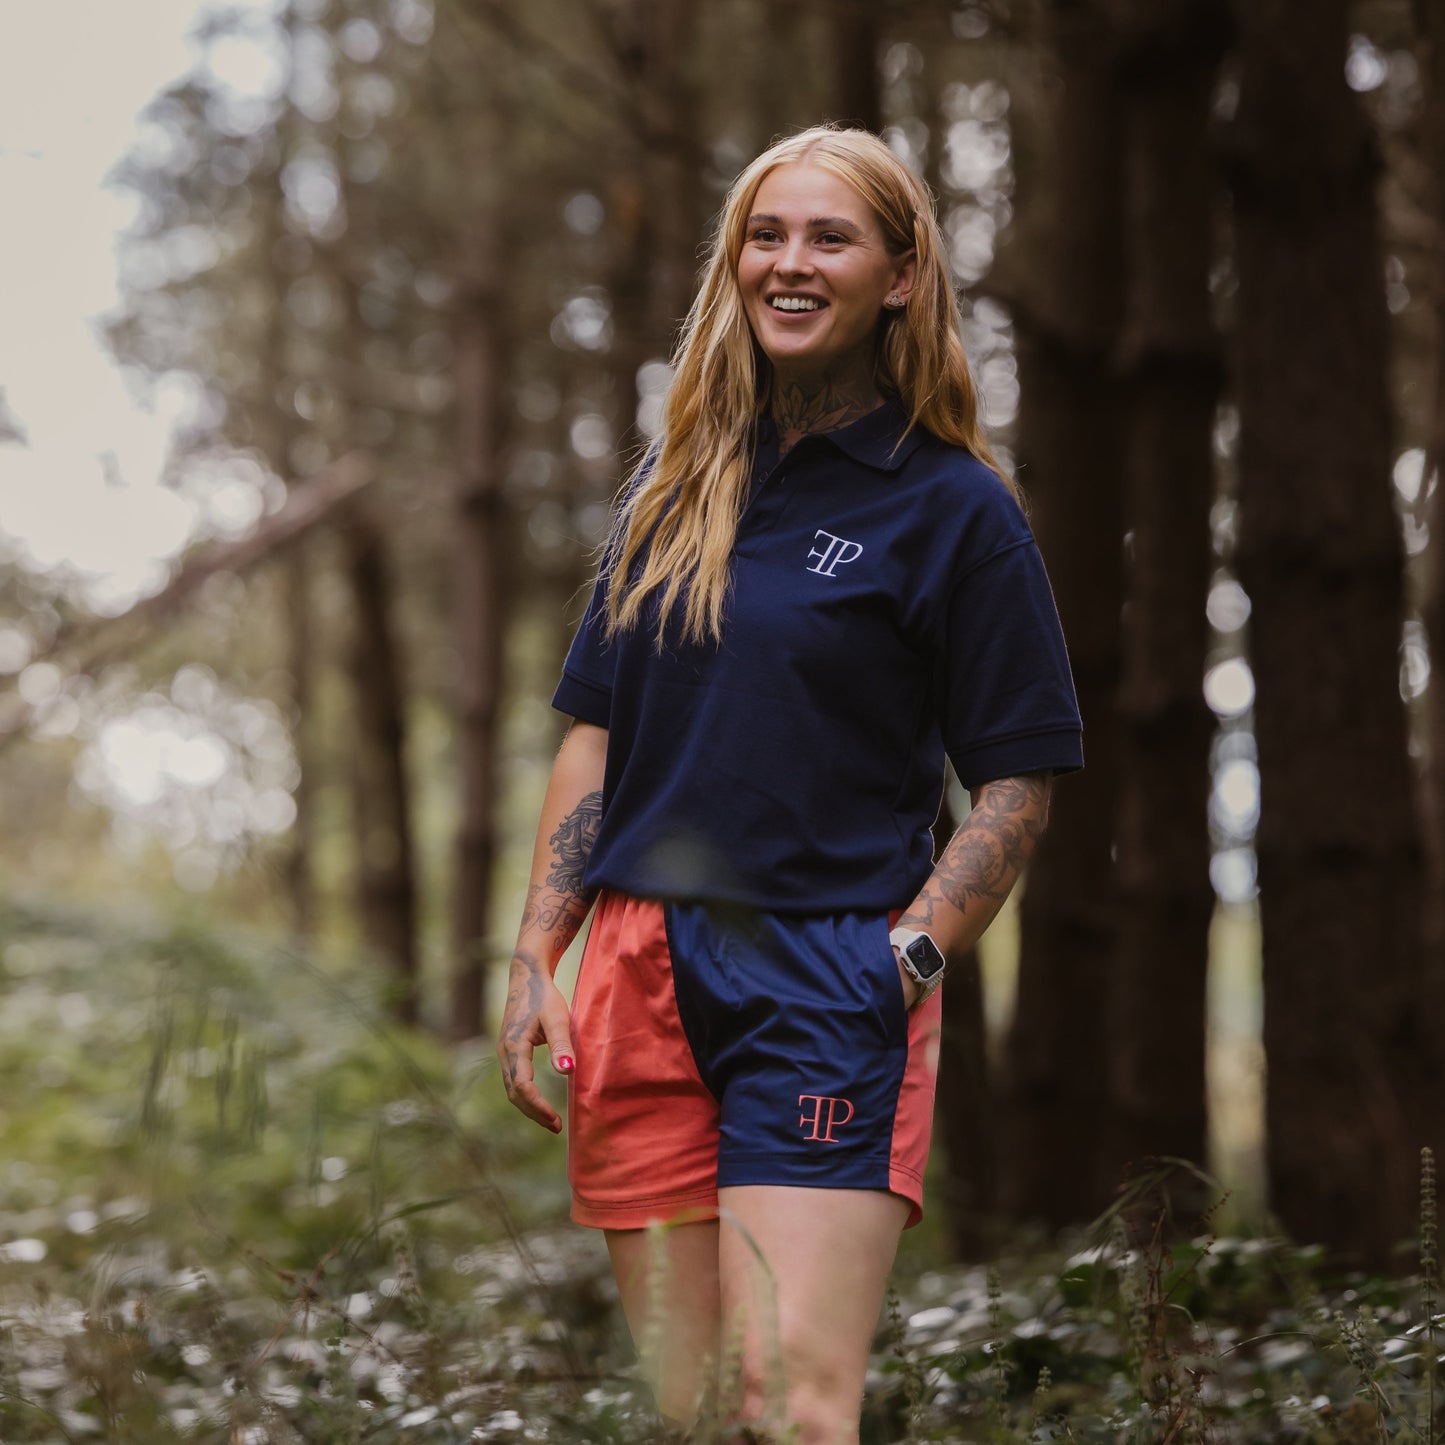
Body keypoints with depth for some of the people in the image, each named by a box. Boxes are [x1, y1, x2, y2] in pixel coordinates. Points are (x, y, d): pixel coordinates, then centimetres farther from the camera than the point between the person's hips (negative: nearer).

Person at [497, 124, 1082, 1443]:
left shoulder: (954, 505, 0)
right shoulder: (675, 485, 15)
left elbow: (1020, 785, -2)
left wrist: (900, 963, -14)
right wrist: (535, 961, 8)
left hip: (826, 989, -5)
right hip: (639, 976, 5)